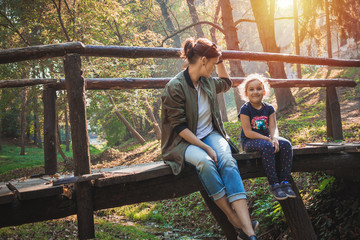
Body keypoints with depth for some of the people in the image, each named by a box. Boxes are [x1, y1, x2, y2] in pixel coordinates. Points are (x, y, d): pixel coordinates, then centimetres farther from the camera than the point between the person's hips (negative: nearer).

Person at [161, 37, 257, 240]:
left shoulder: (207, 82, 7)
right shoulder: (175, 87, -14)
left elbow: (227, 83, 33)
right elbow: (179, 127, -16)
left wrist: (220, 61, 19)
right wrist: (206, 148, -22)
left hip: (211, 134, 5)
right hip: (185, 141, -5)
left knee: (228, 161, -29)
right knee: (205, 161, -39)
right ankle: (236, 221, -31)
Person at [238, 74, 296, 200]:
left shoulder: (269, 108, 7)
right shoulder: (245, 109, -8)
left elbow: (273, 128, -1)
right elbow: (248, 132, -15)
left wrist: (274, 138, -24)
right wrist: (267, 139, -21)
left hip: (266, 138, 5)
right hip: (249, 142, -5)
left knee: (286, 144, -21)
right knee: (267, 146, -36)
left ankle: (285, 182, -19)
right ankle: (274, 185, -30)